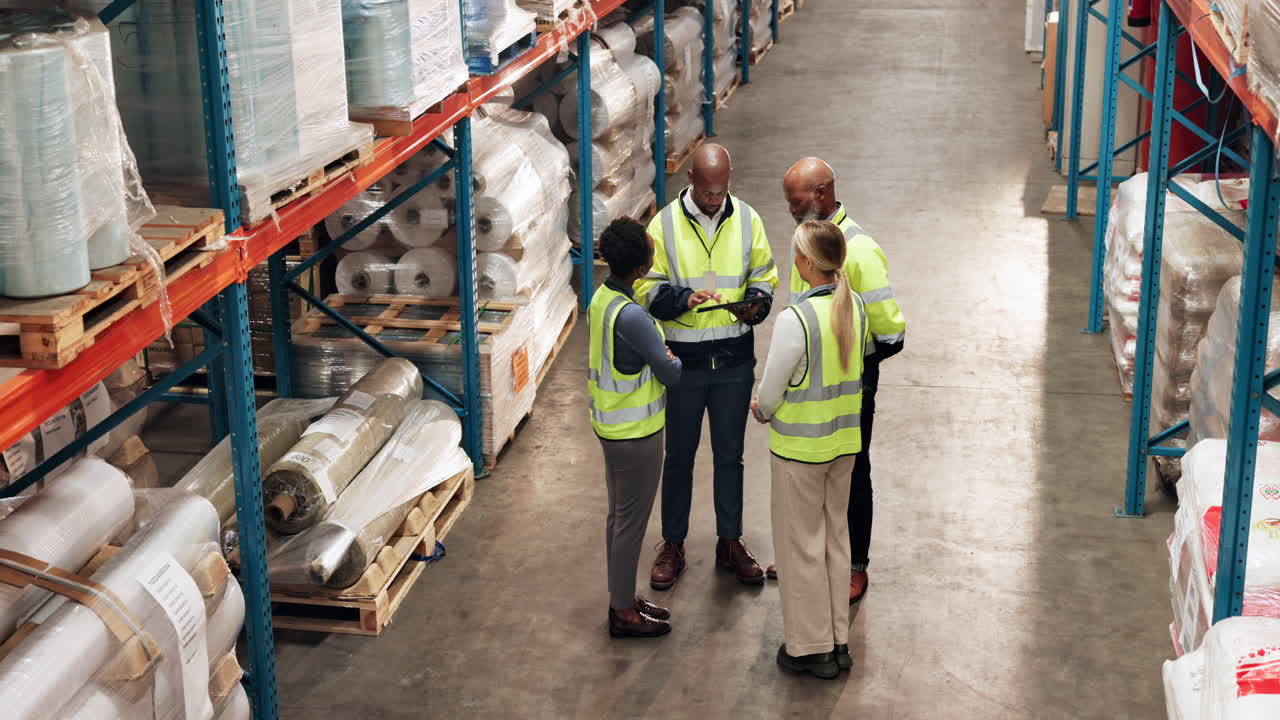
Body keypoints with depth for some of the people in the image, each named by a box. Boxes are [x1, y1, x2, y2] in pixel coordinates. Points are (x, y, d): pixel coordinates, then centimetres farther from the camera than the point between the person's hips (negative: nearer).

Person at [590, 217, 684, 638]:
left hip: (611, 425, 9)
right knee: (632, 521, 5)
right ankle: (624, 614, 18)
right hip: (635, 434, -9)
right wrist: (676, 360, 2)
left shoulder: (603, 297, 1)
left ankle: (623, 599, 34)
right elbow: (670, 373, -21)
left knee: (619, 514, 20)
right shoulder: (631, 317, -28)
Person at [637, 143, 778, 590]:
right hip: (683, 359, -2)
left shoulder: (747, 220, 0)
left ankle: (730, 542, 27)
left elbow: (764, 277, 9)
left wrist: (755, 303, -13)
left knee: (730, 454, 13)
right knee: (679, 455, 10)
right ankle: (672, 546, 23)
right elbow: (648, 289, -5)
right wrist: (685, 298, -24)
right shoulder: (665, 224, -6)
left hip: (735, 358, 2)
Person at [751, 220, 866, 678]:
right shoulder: (854, 307, -4)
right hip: (844, 442, 6)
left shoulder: (795, 319, -25)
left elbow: (770, 392, -17)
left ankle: (811, 648, 20)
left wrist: (763, 411, 6)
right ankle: (838, 640, 29)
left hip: (799, 449, -6)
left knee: (801, 545, 9)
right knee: (836, 538, 19)